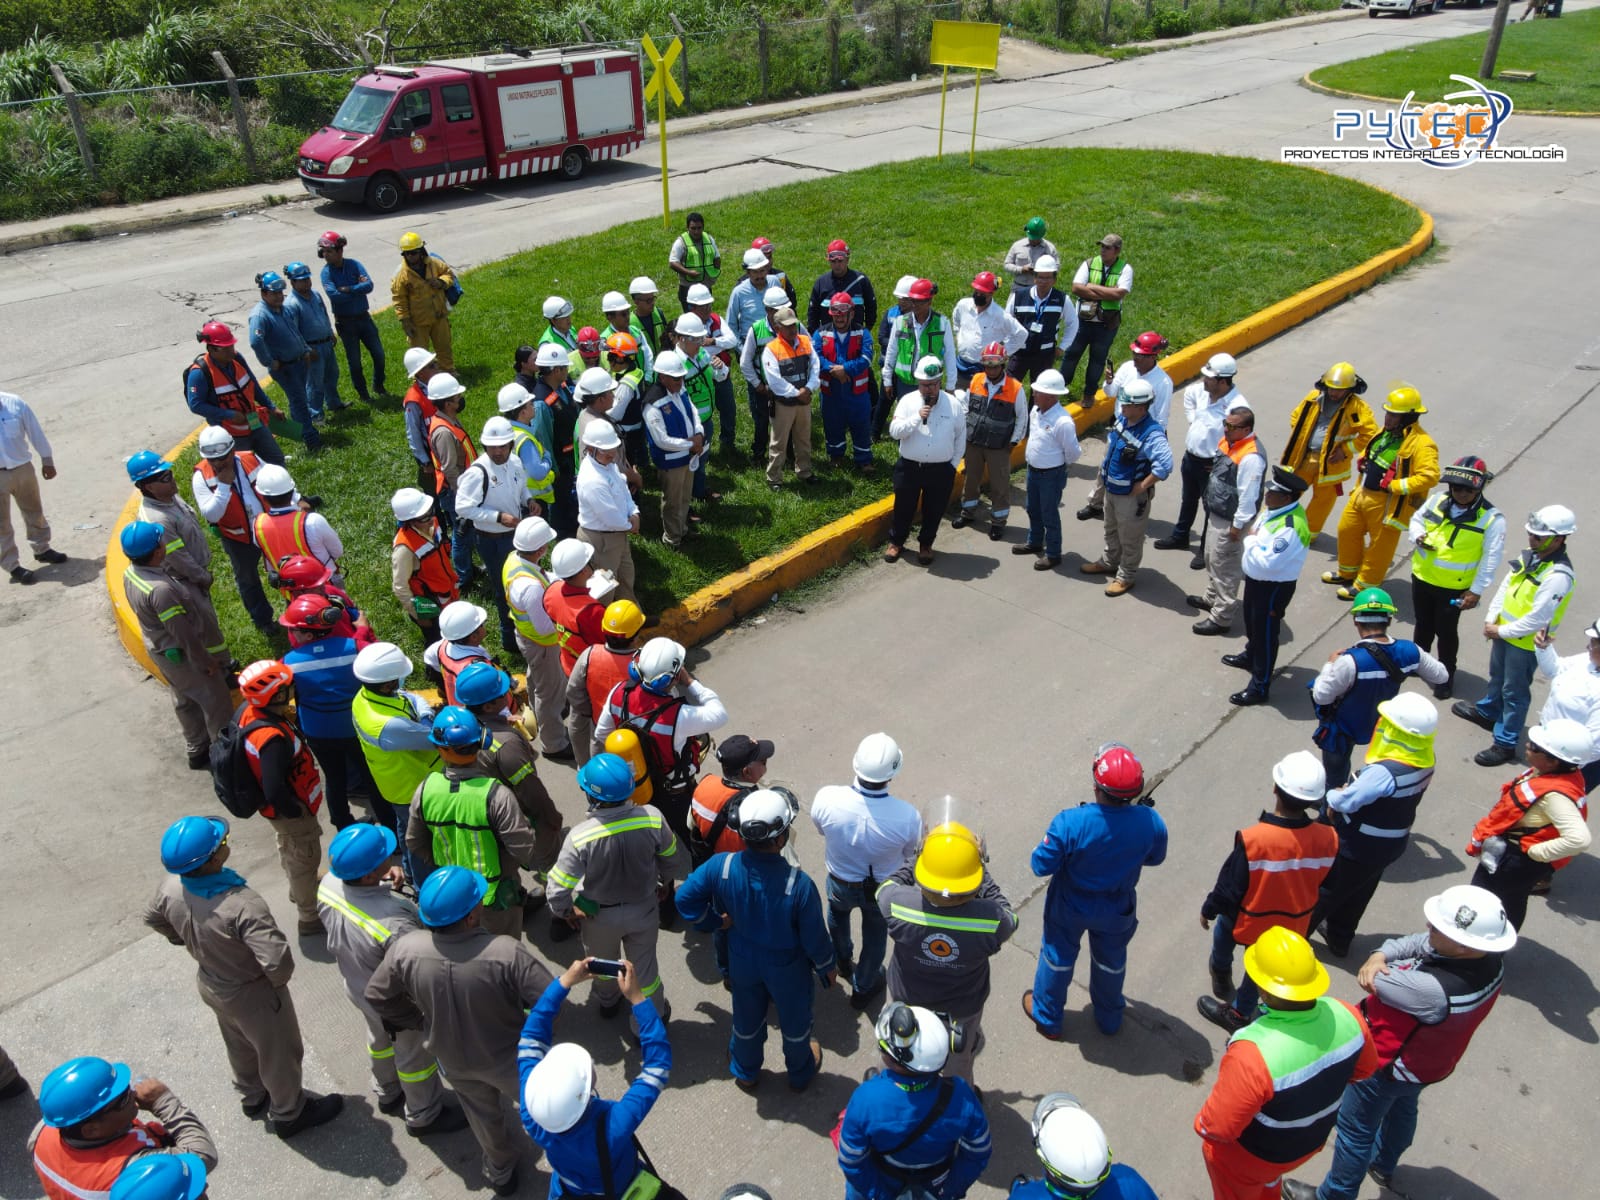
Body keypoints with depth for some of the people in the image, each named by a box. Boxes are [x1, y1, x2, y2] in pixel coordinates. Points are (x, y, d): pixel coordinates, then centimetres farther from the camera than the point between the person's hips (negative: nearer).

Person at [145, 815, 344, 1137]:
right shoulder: (242, 906, -42)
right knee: (279, 1053, 21)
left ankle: (252, 1098, 59)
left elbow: (153, 917, 3)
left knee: (240, 1045, 33)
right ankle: (288, 1114, 44)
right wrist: (279, 980, -18)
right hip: (252, 994, -7)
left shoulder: (171, 887, -20)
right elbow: (277, 961, -42)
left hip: (209, 983, 7)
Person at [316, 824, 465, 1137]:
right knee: (414, 1055, 22)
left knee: (380, 1040, 33)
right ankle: (423, 1116, 48)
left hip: (357, 987, 6)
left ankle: (387, 1095, 60)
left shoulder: (328, 884, -26)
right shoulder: (394, 922, -46)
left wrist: (384, 878, -15)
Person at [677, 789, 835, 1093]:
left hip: (743, 963, 2)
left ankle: (745, 1073, 58)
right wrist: (827, 967, -2)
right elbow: (815, 937, -22)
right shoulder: (799, 884, -38)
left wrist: (715, 921, 0)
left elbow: (684, 898, -15)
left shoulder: (721, 866, -31)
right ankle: (800, 1074, 56)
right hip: (788, 969, -2)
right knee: (795, 1021, 28)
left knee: (747, 1020, 31)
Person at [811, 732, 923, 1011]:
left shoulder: (827, 798, -34)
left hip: (840, 883, 1)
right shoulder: (907, 816, -36)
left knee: (838, 914, 37)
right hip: (884, 889, -1)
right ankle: (863, 987, 54)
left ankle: (842, 961, 62)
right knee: (875, 935, 30)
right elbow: (910, 854, -13)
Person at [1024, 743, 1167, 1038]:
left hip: (1070, 907, -2)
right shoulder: (1151, 822, -28)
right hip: (1117, 911, 2)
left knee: (1058, 957, 26)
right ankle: (1109, 1019, 55)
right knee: (1111, 961, 30)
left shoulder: (1070, 823, -37)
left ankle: (1047, 1017, 48)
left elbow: (1041, 866, -24)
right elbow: (1155, 859, -6)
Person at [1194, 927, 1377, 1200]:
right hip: (1313, 1139, 5)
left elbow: (1217, 1127, -32)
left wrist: (1202, 1125, -10)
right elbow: (1365, 1069, -2)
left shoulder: (1253, 1054, -45)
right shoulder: (1345, 1016, -26)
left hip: (1251, 1155, -5)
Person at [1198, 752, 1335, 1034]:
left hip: (1246, 919, -2)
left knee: (1223, 929, 32)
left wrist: (1208, 909, -3)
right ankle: (1241, 1014, 48)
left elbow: (1229, 886, -22)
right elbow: (1322, 880, -4)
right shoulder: (1327, 838, -26)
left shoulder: (1253, 840, -38)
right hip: (1291, 924, 2)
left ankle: (1221, 976, 59)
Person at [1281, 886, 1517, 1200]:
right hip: (1428, 1061, 8)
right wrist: (1379, 955, -31)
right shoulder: (1491, 959, -23)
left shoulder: (1435, 990, -47)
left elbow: (1374, 982, -32)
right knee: (1402, 1109, 35)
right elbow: (1418, 942, -15)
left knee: (1355, 1130, 16)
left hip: (1389, 1067, -8)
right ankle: (1383, 1166, 62)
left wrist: (1374, 967, -12)